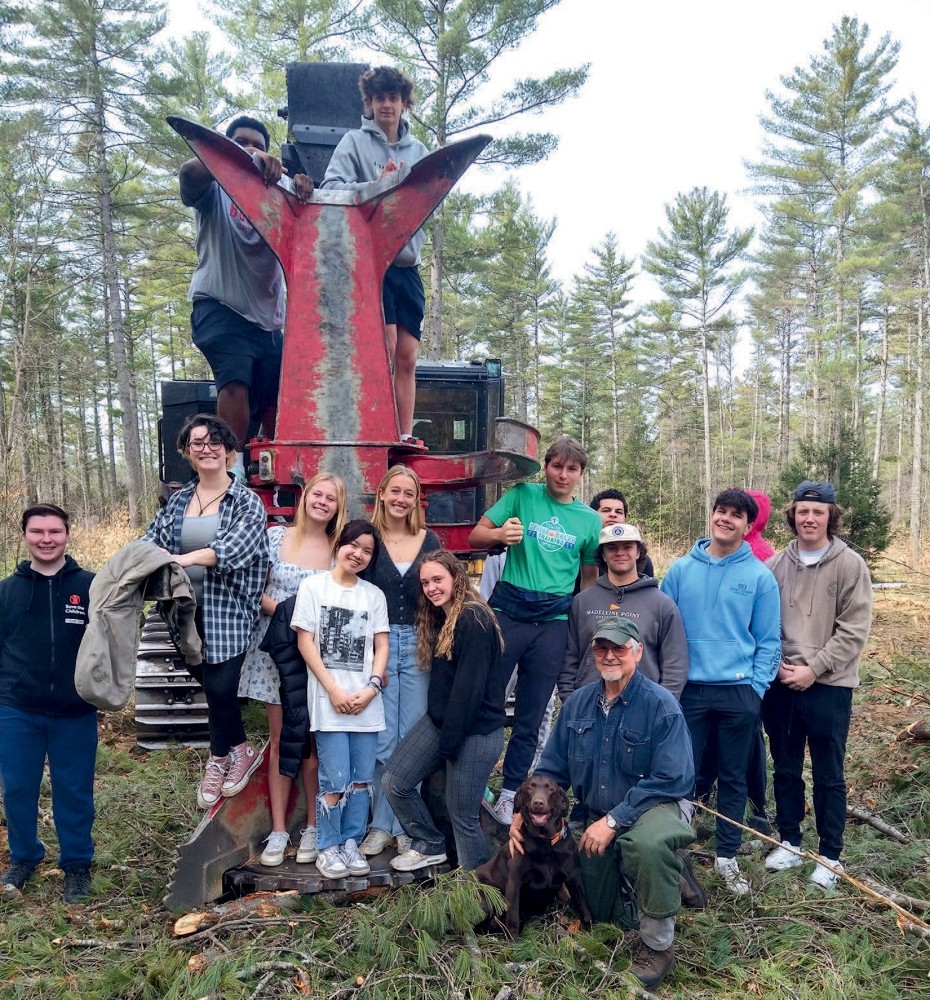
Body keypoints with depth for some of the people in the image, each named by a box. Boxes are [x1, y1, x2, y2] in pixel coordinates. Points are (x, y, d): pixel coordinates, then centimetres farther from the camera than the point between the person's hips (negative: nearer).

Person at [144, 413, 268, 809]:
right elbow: (152, 540, 5)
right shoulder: (178, 500, 11)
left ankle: (220, 758, 21)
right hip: (188, 611, 4)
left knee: (219, 686, -6)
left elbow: (236, 545, -21)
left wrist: (187, 558, -34)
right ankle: (238, 750, 30)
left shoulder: (247, 501, -5)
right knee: (211, 684, 9)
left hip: (228, 612, -4)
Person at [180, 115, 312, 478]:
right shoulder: (215, 188, 5)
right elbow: (189, 172, -17)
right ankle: (233, 468, -25)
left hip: (267, 313, 4)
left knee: (278, 397, 3)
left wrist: (303, 190, -25)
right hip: (219, 305, -4)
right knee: (235, 378, -25)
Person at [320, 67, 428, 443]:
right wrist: (375, 186, -19)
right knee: (384, 348, -13)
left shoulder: (419, 151, 18)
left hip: (407, 263, 4)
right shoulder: (355, 141, 6)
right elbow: (330, 188, -7)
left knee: (407, 358, 1)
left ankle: (405, 437, 4)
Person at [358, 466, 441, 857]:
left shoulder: (430, 540, 7)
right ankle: (382, 824, 13)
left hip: (419, 645, 1)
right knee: (382, 740, 0)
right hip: (378, 644, -1)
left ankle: (407, 826, 14)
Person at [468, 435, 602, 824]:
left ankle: (511, 793, 21)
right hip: (508, 611, -2)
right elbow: (475, 536, 1)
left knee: (531, 716, 8)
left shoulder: (589, 520, 10)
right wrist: (500, 534, -19)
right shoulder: (522, 496, 3)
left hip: (554, 621, 2)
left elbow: (589, 577, 17)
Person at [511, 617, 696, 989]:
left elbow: (672, 780, -25)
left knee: (649, 844, -40)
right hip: (596, 819, 6)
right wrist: (523, 812, -10)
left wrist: (613, 821, -27)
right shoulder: (578, 703, -3)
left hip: (651, 808, -5)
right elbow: (552, 768, 3)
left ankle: (657, 944, -17)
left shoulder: (661, 705, -19)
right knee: (598, 915, 13)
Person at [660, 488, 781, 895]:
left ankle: (727, 857, 26)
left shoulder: (760, 576, -1)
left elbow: (769, 640, 1)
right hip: (688, 689, 0)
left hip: (739, 692, 0)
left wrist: (756, 688, -6)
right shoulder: (681, 569, 1)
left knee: (733, 779, 12)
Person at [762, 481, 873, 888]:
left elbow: (853, 631, -10)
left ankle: (830, 856, 20)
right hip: (781, 684, 3)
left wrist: (813, 669, -14)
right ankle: (789, 843, 29)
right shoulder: (776, 564, 3)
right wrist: (776, 665, -7)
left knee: (828, 776, 7)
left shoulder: (850, 565, -6)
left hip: (829, 686, -3)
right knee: (785, 769, 14)